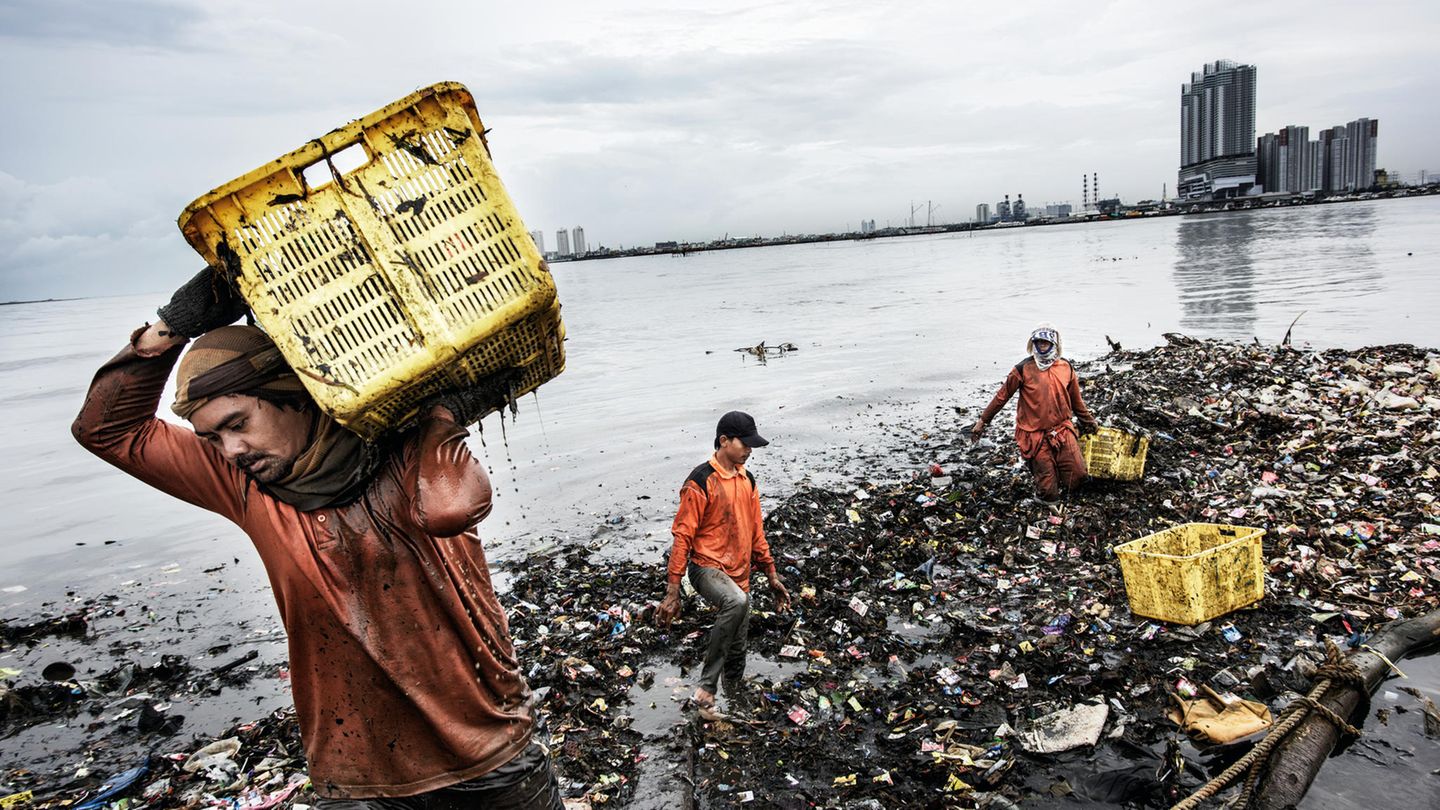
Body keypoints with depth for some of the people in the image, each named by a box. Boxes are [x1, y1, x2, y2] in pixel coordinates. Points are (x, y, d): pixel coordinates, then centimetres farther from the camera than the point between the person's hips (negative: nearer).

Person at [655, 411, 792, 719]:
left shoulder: (747, 480, 9)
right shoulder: (700, 482, -14)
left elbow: (756, 532, 17)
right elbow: (682, 537, -14)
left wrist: (772, 576, 17)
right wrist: (672, 592, -16)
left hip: (739, 574, 7)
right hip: (706, 567, -7)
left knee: (737, 648, 12)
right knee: (737, 603, -36)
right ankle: (706, 689, -25)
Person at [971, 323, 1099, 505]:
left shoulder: (1065, 367, 5)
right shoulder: (1023, 369, -6)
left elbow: (1076, 400, 19)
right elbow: (1002, 396, 0)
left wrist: (1089, 421, 28)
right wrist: (983, 421, 2)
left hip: (1062, 430, 3)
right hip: (1035, 435, -3)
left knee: (1078, 475, -8)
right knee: (1049, 493, -5)